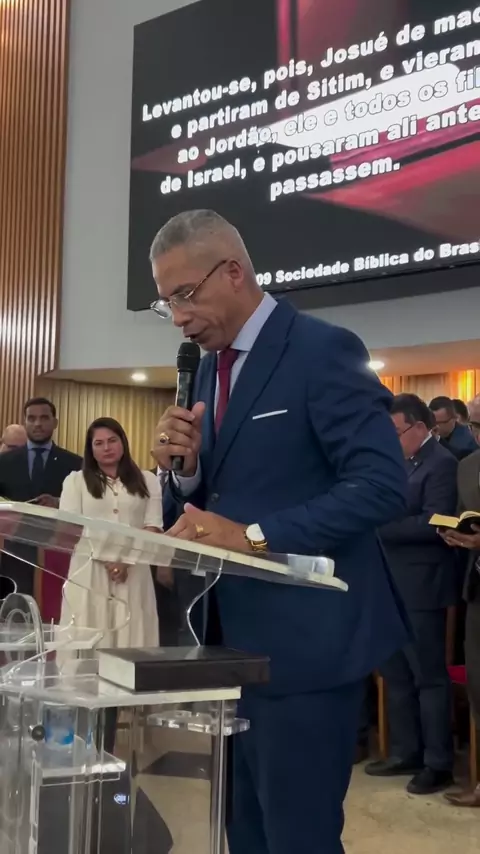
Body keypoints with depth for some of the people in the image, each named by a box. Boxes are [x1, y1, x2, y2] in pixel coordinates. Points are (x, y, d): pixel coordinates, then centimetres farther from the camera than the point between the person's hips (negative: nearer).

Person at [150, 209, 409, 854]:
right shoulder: (209, 369, 13)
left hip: (303, 639, -8)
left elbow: (383, 485, -19)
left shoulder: (324, 351, -11)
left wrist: (253, 536, -24)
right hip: (233, 637, 8)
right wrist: (185, 467, -6)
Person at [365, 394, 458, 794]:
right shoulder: (402, 463, 14)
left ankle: (438, 763, 10)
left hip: (420, 587, -9)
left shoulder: (441, 463, -14)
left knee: (429, 676, 0)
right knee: (396, 673, 15)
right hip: (394, 585, 9)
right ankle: (406, 753, 26)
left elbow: (434, 524, -24)